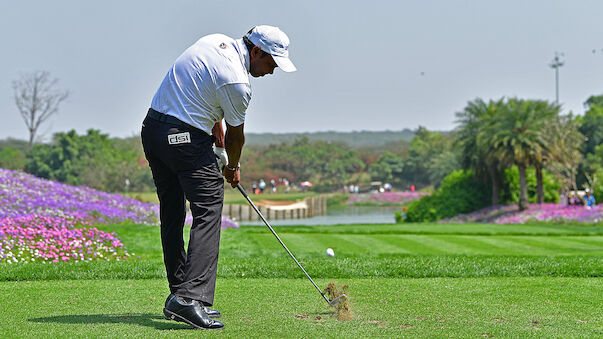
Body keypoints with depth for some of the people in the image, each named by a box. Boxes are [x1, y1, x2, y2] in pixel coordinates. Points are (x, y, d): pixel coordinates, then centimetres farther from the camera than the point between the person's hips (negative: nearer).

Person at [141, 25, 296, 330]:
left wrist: (217, 136, 16)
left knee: (172, 216, 12)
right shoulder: (237, 82, -15)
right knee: (208, 212, -11)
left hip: (152, 128, 10)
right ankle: (192, 297, -22)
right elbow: (236, 136, 0)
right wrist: (232, 168, 19)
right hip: (185, 138, -10)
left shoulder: (217, 41, 10)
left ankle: (178, 295, 16)